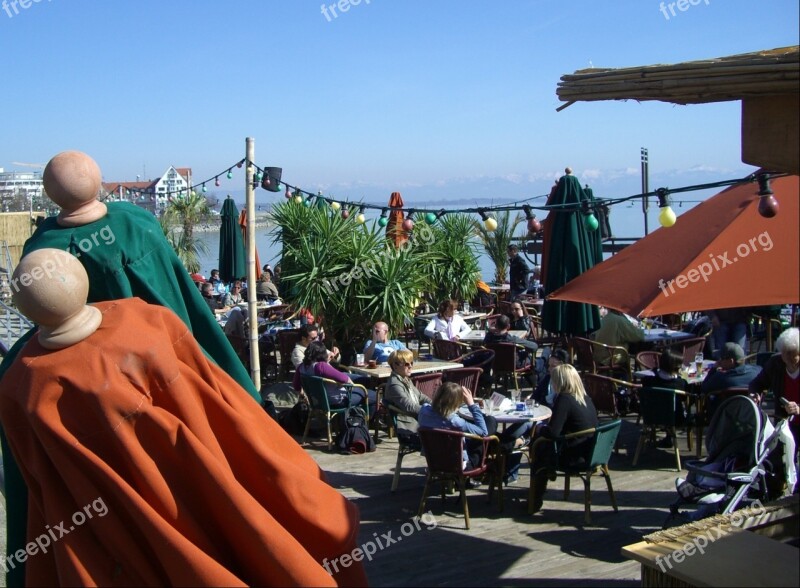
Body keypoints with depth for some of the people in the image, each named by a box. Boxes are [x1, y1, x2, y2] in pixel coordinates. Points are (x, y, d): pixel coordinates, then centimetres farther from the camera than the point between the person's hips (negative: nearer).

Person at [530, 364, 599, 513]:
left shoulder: (564, 400, -21)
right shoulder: (586, 398, 5)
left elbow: (552, 432, -26)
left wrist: (540, 428, -5)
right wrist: (546, 428, 13)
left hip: (575, 457, -8)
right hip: (590, 452, 8)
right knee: (541, 445, 24)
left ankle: (536, 502, 26)